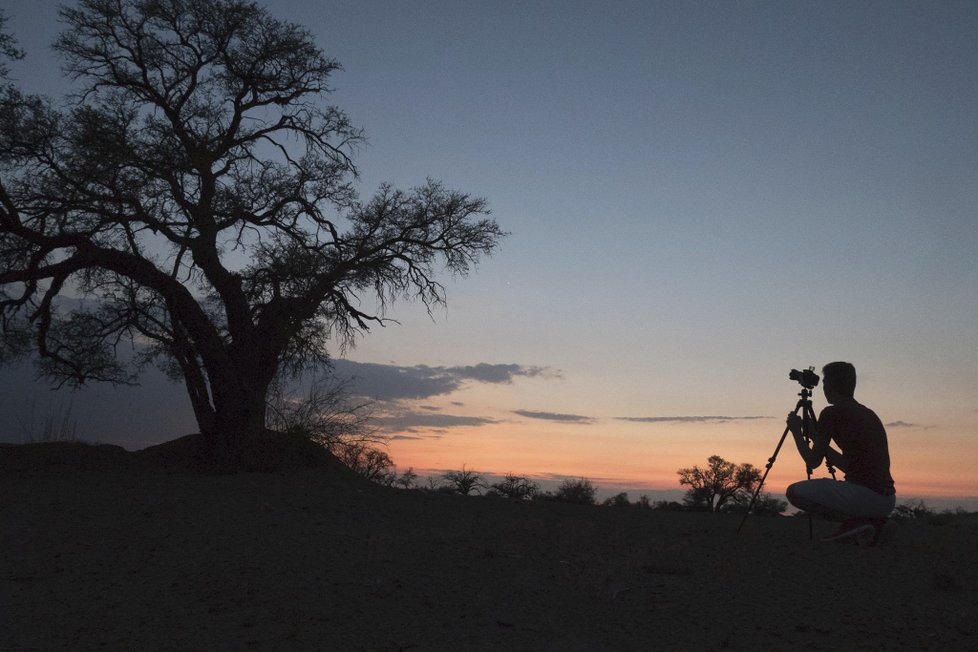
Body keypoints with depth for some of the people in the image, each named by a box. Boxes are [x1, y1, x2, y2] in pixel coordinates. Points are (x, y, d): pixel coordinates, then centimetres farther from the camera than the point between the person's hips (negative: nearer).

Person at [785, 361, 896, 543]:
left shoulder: (832, 413, -5)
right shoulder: (870, 414, 20)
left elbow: (813, 461, 3)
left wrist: (796, 431, 18)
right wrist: (817, 437, 33)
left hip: (864, 494, -9)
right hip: (888, 502, 9)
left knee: (796, 492, -1)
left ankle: (855, 520, -7)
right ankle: (870, 519, 8)